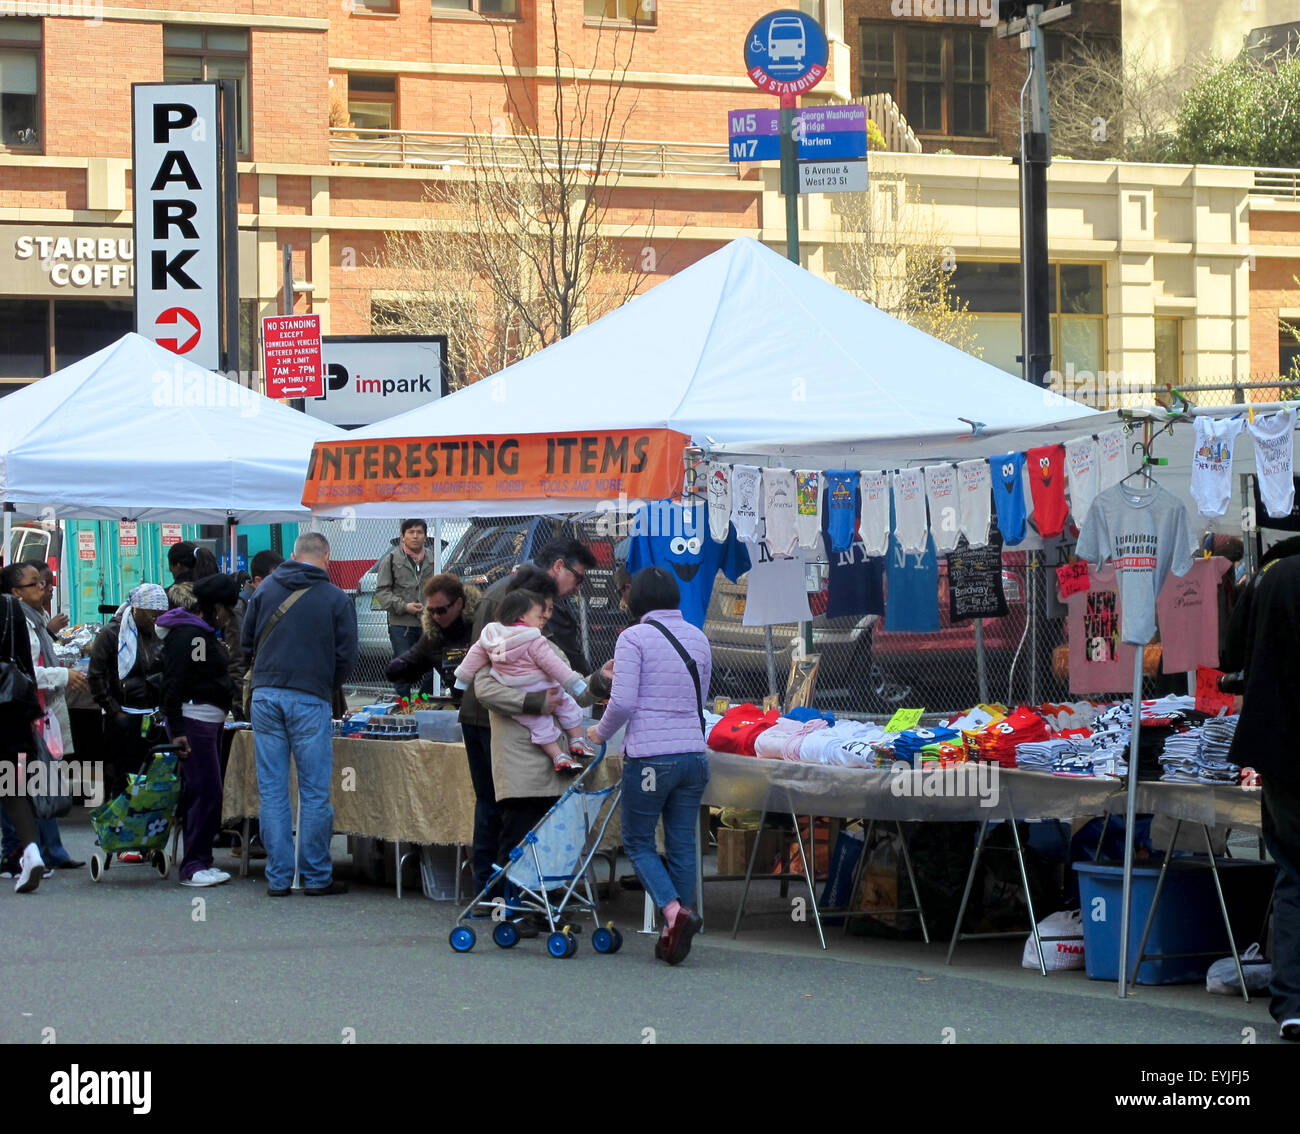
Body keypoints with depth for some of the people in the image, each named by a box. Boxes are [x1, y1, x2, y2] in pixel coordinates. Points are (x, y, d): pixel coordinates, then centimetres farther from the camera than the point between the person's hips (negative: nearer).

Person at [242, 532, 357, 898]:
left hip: (265, 696, 3)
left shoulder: (266, 589, 8)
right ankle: (317, 877, 6)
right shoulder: (337, 599, 0)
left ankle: (278, 877, 7)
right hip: (310, 701, -3)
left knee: (272, 791, 6)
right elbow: (346, 657, 0)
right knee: (315, 792, 3)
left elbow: (246, 642, 13)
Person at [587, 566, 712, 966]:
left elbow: (623, 703, -12)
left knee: (638, 841, 7)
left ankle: (674, 912, -14)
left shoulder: (634, 638, -7)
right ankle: (675, 933, 13)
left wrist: (601, 732, 5)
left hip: (649, 756, -5)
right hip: (693, 753, 5)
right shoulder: (697, 639, 11)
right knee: (682, 843, 10)